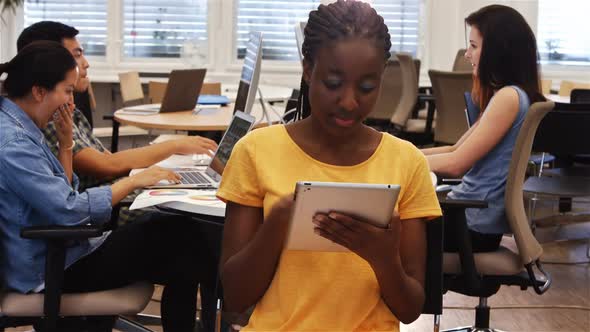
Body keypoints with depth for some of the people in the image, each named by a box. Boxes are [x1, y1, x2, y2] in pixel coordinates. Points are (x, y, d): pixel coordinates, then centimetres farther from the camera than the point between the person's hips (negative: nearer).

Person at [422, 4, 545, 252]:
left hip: (474, 224, -9)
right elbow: (457, 149, 16)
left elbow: (456, 164, -18)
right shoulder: (504, 95, 13)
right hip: (470, 211, 9)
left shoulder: (509, 97, -18)